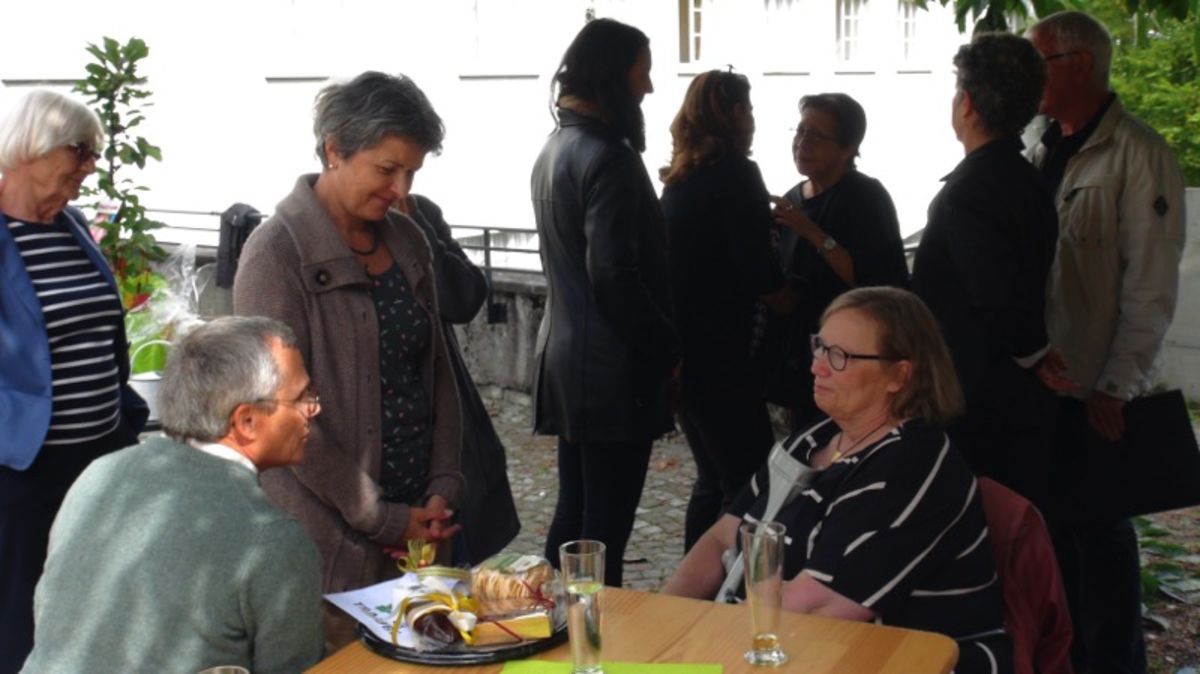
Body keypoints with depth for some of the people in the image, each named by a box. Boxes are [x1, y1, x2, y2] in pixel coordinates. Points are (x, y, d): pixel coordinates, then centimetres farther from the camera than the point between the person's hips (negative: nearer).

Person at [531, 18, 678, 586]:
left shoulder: (555, 149, 13)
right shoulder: (608, 157, -16)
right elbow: (616, 279, -22)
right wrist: (668, 350, -11)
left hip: (566, 358, 9)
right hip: (612, 368, -9)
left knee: (573, 513, 17)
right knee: (605, 525, -1)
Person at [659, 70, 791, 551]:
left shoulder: (680, 178, 14)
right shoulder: (735, 173, -11)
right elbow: (758, 275, -16)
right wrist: (797, 302, 3)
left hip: (683, 348, 9)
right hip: (720, 353, -9)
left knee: (714, 479, 17)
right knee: (750, 486, -5)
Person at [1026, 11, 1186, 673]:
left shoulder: (1137, 154, -10)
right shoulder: (1042, 153, 12)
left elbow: (1151, 284, -14)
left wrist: (1115, 388, -15)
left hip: (1096, 390, -7)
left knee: (1100, 534, 2)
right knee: (1052, 526, 14)